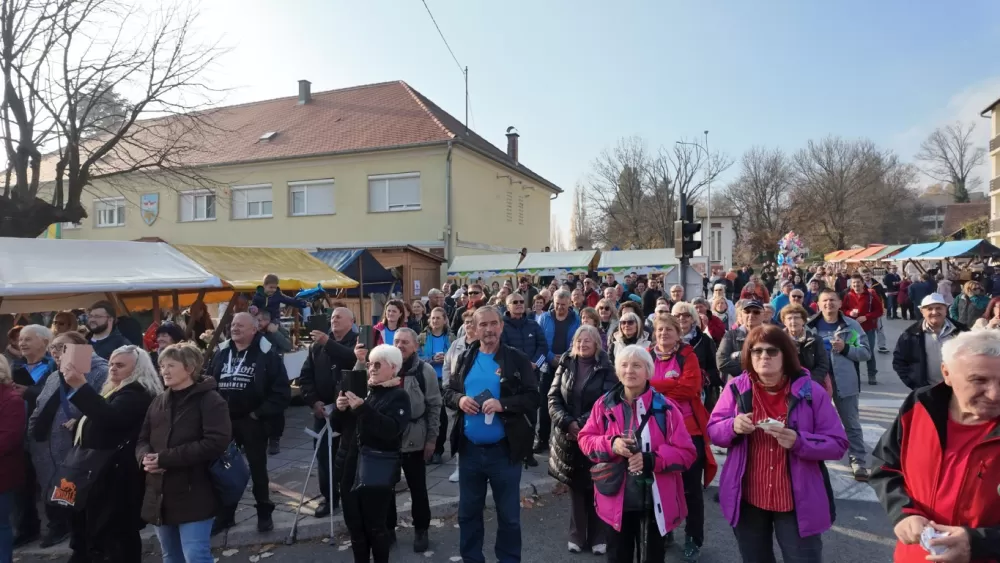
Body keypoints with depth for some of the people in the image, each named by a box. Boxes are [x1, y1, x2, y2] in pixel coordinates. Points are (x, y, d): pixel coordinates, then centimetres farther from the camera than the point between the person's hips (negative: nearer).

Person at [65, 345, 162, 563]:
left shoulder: (137, 393, -14)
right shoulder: (119, 391, 20)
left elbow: (109, 417, -33)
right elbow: (98, 422, 31)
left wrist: (80, 386, -36)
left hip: (117, 477, -10)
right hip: (106, 473, 10)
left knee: (116, 536, -7)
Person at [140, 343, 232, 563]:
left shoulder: (210, 401, -11)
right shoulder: (159, 402, 12)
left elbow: (215, 442, -21)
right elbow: (142, 439, 15)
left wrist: (166, 459, -21)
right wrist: (145, 457, -9)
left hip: (194, 497, -7)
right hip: (160, 496, 8)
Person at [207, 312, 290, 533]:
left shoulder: (267, 354, -10)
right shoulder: (221, 353, 6)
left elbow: (281, 391, -13)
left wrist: (260, 413, -15)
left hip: (252, 421, -4)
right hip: (224, 421, 5)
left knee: (257, 468, 9)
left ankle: (264, 514, 23)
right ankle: (225, 514, 29)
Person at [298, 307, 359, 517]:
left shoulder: (358, 342, -3)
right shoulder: (317, 345, 11)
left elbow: (355, 359, -26)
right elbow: (305, 375, 8)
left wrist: (328, 343, -31)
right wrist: (313, 401, -4)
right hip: (323, 409, 4)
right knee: (323, 455, 9)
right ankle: (329, 497, 23)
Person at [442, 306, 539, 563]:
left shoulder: (517, 359, -6)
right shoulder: (465, 359, 4)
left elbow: (533, 398, -10)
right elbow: (447, 391, 9)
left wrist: (503, 404, -24)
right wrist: (459, 400, -12)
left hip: (504, 449, -3)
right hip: (469, 449, 3)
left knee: (509, 515, 11)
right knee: (468, 512, 17)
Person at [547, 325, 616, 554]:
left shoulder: (606, 369, -3)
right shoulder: (565, 365, 4)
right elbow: (553, 398, 0)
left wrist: (582, 424, -19)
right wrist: (567, 422, -15)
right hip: (568, 435, 2)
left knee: (596, 487, 6)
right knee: (575, 486, 10)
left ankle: (598, 537, 20)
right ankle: (577, 536, 23)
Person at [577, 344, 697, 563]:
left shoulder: (665, 408, -8)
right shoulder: (604, 405, -1)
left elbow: (687, 453, -7)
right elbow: (585, 439, 3)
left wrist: (651, 459, -22)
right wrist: (611, 444, -16)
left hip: (655, 503, -1)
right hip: (615, 500, 2)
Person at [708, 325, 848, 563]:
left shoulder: (811, 392, -8)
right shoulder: (736, 388, -3)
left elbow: (838, 444, -8)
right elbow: (713, 431, 1)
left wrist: (799, 441, -26)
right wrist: (732, 426, -22)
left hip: (798, 502, -2)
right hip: (747, 499, 2)